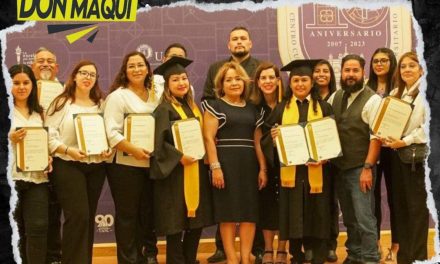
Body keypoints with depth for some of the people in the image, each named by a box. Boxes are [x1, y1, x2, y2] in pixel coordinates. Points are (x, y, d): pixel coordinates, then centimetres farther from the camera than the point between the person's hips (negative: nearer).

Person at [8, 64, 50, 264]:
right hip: (11, 177, -3)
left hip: (37, 177, 3)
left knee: (38, 228, -4)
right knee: (15, 230, 2)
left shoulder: (39, 112, 16)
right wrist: (10, 139, -20)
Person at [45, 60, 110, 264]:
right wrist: (68, 150, -19)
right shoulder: (62, 102, -1)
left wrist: (109, 150, -6)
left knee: (88, 217, 10)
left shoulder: (101, 104, 13)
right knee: (77, 216, -13)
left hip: (96, 166, 5)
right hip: (68, 166, -5)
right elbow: (48, 135, -7)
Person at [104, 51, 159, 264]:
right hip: (125, 164, -6)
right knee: (127, 214, 1)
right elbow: (112, 132, -15)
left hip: (151, 163, 6)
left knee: (148, 212, 12)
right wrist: (134, 150, -26)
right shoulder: (117, 96, -7)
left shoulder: (154, 95, 12)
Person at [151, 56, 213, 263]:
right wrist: (179, 157, -24)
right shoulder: (164, 109, -8)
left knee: (197, 221, 9)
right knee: (176, 224, -3)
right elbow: (159, 142, -16)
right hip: (175, 172, -7)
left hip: (196, 170, 7)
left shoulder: (192, 107, 14)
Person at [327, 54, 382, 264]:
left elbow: (376, 137, -13)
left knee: (364, 218, -6)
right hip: (338, 168, 6)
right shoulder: (334, 98, 8)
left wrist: (367, 168, -18)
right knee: (349, 218, 15)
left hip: (360, 169, -6)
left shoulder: (372, 100, -9)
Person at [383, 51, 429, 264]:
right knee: (400, 206, 10)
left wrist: (406, 141, -20)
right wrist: (386, 138, -4)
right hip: (397, 155, 7)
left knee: (417, 207, -3)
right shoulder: (396, 94, 16)